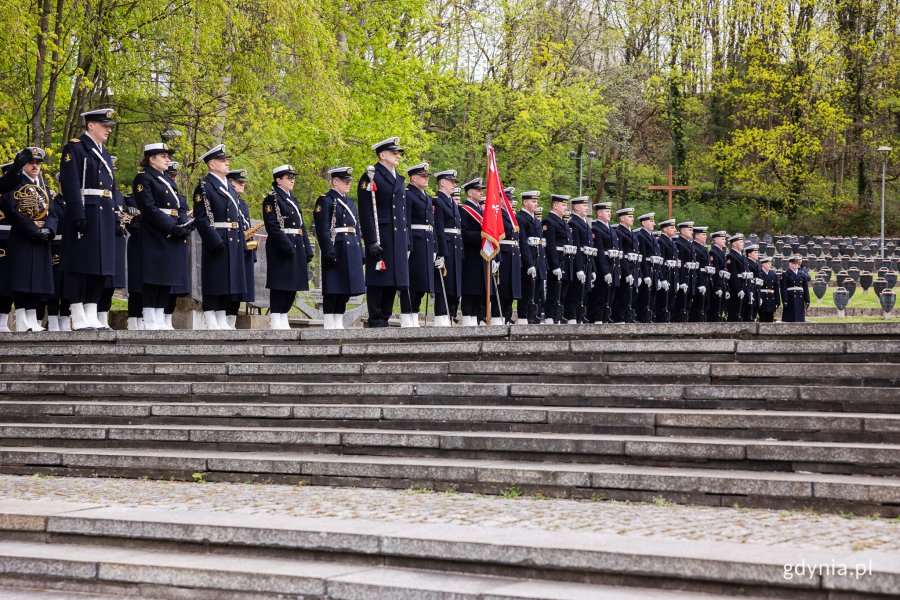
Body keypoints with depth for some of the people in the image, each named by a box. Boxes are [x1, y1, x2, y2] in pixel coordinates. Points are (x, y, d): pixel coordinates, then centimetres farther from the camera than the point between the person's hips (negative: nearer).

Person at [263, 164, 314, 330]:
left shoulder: (293, 200, 20)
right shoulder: (272, 199, -6)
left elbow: (302, 227, 20)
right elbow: (272, 226, -15)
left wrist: (307, 250, 13)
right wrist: (287, 246, -21)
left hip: (297, 248, 8)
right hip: (281, 249, -8)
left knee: (292, 286, 8)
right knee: (280, 285, -8)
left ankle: (283, 320, 14)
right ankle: (275, 322, -6)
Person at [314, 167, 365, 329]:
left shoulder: (350, 202, 21)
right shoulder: (325, 201, -5)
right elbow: (322, 229, -12)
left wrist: (360, 254, 18)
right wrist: (329, 253, -20)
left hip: (352, 252, 8)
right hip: (336, 249, -8)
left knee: (346, 291, 9)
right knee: (333, 291, -6)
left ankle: (339, 323, 15)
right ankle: (329, 325, -3)